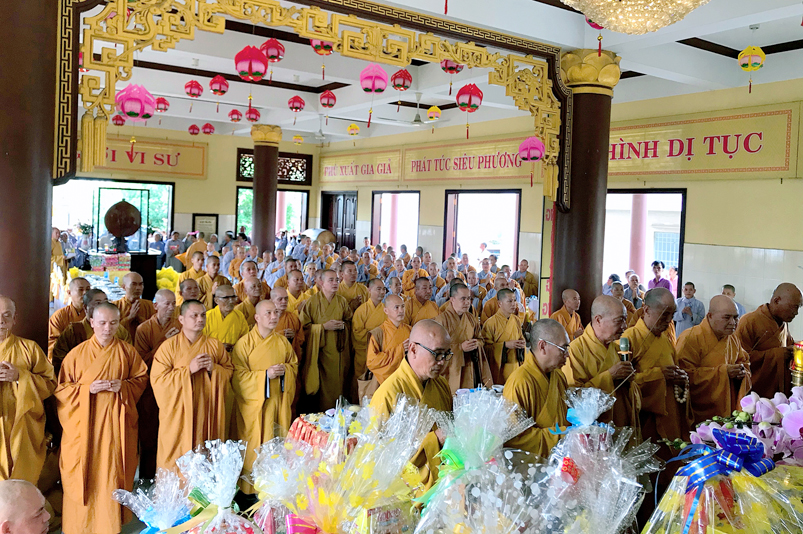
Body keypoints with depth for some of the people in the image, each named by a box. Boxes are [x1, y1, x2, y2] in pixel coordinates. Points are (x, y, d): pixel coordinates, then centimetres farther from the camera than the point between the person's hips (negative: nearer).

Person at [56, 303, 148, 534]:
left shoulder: (127, 352, 2)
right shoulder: (77, 353, 0)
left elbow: (141, 379, 7)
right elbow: (61, 388, 2)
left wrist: (123, 387, -12)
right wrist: (87, 389, -14)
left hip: (116, 423, 0)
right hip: (85, 423, 0)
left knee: (113, 471, 4)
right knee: (85, 472, 3)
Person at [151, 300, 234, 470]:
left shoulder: (215, 345, 7)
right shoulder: (169, 346, -3)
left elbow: (230, 372, 10)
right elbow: (157, 380, -8)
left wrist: (214, 368, -10)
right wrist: (189, 370, -15)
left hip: (208, 414, 2)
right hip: (179, 413, -2)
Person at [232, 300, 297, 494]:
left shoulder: (282, 342, 6)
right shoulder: (245, 343, -8)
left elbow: (294, 365, 17)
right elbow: (237, 376, -10)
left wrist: (285, 370, -6)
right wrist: (265, 375, -18)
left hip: (279, 402, 4)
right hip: (255, 404, -4)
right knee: (255, 447, -1)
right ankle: (252, 489, 11)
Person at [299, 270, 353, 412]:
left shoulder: (342, 301, 7)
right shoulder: (312, 302, -4)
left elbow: (350, 322, 15)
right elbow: (304, 326, -6)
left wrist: (343, 325, -7)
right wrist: (323, 327, -15)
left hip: (339, 351, 3)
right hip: (321, 351, -3)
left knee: (338, 383, 4)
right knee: (324, 385, -5)